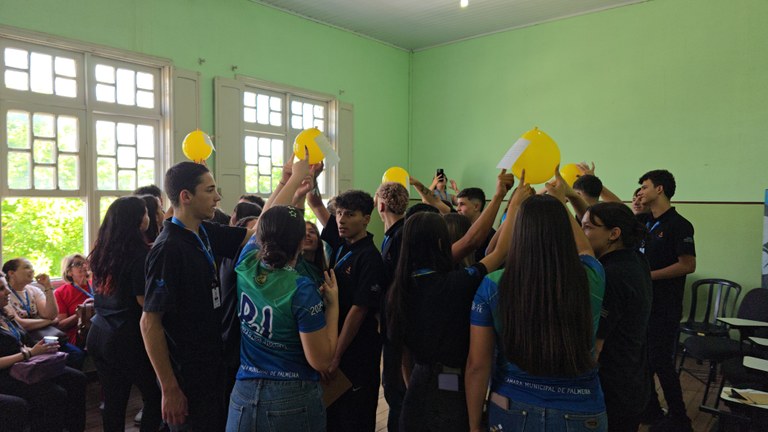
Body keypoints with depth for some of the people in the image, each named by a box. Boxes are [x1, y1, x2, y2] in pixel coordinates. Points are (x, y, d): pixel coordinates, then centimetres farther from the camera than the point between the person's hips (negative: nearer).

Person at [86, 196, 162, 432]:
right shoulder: (140, 254, -17)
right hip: (127, 338, -7)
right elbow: (144, 300, -20)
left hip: (99, 333, 7)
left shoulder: (102, 252, 6)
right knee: (155, 396, 7)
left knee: (113, 400, 14)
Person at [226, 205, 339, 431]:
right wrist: (333, 305, -10)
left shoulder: (246, 266, -8)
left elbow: (269, 225, 11)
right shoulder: (302, 291, -22)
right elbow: (321, 361, -17)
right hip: (294, 400, -3)